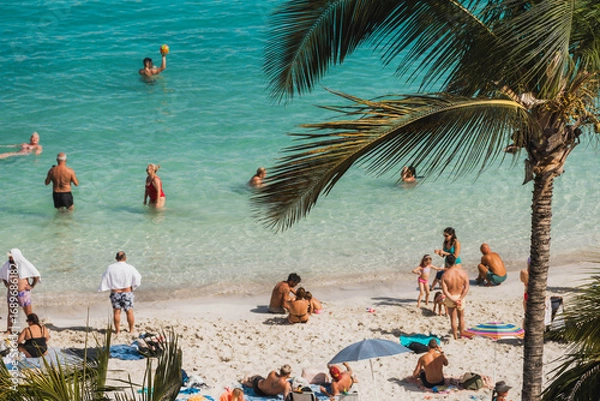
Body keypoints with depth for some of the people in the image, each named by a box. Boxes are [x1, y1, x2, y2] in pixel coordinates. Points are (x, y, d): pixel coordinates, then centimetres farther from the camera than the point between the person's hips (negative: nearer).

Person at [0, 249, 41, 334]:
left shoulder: (24, 264, -10)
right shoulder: (7, 265, 2)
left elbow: (37, 276, -5)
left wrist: (31, 286, -4)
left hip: (23, 292, -4)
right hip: (11, 293, 4)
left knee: (29, 313, 0)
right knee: (11, 313, 9)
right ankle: (9, 331, 16)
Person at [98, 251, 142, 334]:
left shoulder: (110, 268, -6)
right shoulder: (130, 268, -9)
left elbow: (105, 280, -2)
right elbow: (137, 278, -3)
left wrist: (101, 289, 10)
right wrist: (133, 287, 12)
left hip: (114, 292, 1)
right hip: (127, 292, -1)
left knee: (116, 312, 9)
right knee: (129, 311, 9)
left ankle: (117, 330, 12)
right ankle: (131, 330, 16)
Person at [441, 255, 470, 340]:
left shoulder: (445, 275, -16)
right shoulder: (463, 272, -11)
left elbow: (445, 291, -19)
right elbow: (466, 287, -14)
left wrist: (453, 300, -18)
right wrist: (460, 298, -15)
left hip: (450, 298, -2)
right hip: (460, 297, 2)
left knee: (453, 318, 12)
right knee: (461, 317, 21)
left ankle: (455, 337, 19)